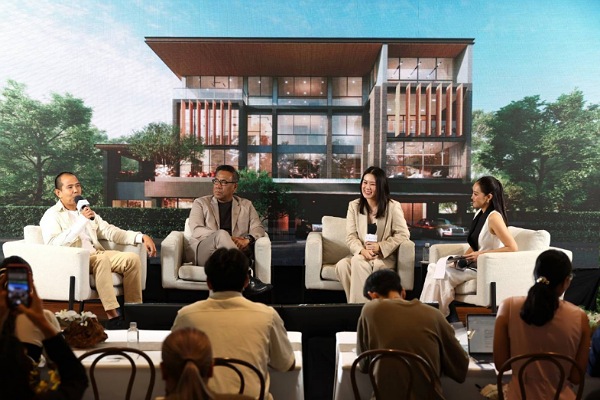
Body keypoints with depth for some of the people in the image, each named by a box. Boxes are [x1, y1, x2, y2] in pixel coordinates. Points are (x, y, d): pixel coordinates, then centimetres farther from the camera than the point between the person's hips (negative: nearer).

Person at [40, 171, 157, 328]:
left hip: (96, 255, 6)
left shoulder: (86, 210, 23)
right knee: (102, 258, -36)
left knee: (132, 258, -17)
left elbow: (110, 231, 15)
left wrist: (141, 237, 2)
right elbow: (53, 245, -16)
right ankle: (112, 317, -37)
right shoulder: (51, 215, 2)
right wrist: (81, 221, -19)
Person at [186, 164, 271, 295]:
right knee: (221, 234, -34)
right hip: (202, 252, -1)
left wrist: (247, 239, -18)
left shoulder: (246, 205, 18)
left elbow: (258, 228, 8)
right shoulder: (200, 203, 12)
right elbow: (196, 230, -3)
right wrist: (226, 238, -19)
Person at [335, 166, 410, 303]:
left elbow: (403, 234, -4)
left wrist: (380, 247, -17)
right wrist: (362, 250, -21)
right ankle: (356, 303, -17)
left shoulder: (393, 206, -2)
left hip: (384, 258, -3)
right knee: (341, 265, -30)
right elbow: (350, 236, 1)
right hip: (360, 255, 3)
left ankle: (357, 304, -22)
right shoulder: (354, 205, 7)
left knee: (358, 262, -34)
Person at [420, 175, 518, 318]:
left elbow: (513, 248, -22)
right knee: (434, 268, -9)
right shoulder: (479, 213, 10)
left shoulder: (494, 217, -17)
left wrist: (481, 254, -20)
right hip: (476, 264, 8)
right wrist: (463, 258, 3)